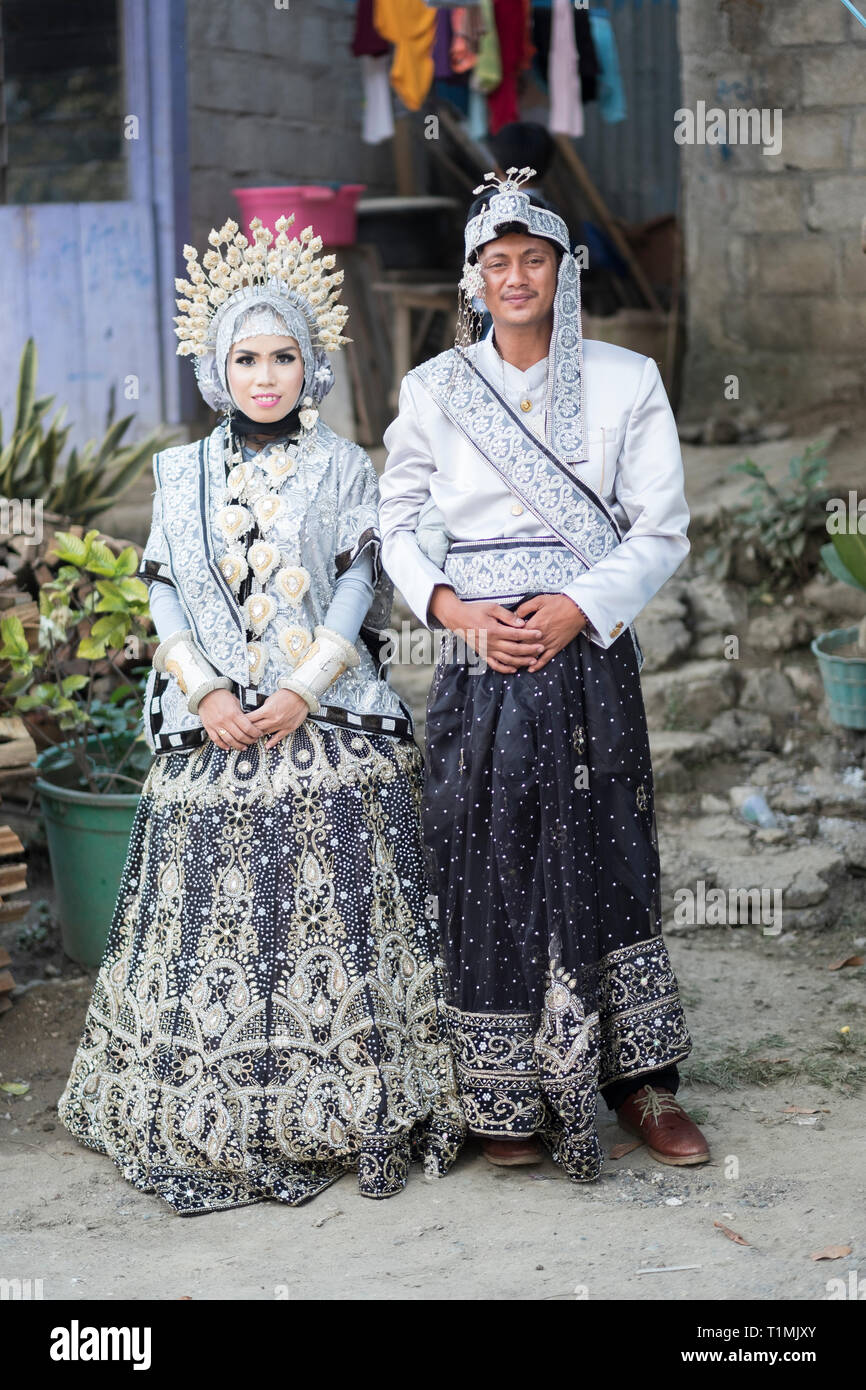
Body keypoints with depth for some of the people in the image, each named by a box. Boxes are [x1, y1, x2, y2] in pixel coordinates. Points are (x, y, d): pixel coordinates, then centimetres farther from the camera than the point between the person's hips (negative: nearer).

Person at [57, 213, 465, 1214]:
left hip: (326, 723, -1)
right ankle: (216, 1129, 10)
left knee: (330, 912, -2)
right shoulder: (184, 472, 12)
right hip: (214, 726, 2)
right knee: (214, 910, 1)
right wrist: (207, 693, -8)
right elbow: (165, 596, 7)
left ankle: (349, 1120, 6)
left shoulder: (343, 468, 7)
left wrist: (303, 692, -12)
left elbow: (360, 587, -1)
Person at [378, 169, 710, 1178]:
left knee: (605, 858, 2)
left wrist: (579, 606, -12)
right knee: (490, 864, 1)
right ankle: (509, 1100, 11)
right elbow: (398, 525, 9)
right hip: (478, 658, 1)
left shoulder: (625, 382, 4)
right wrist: (453, 608, -9)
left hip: (589, 651, 0)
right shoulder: (434, 389, 7)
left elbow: (661, 529, 2)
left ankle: (640, 1078, 14)